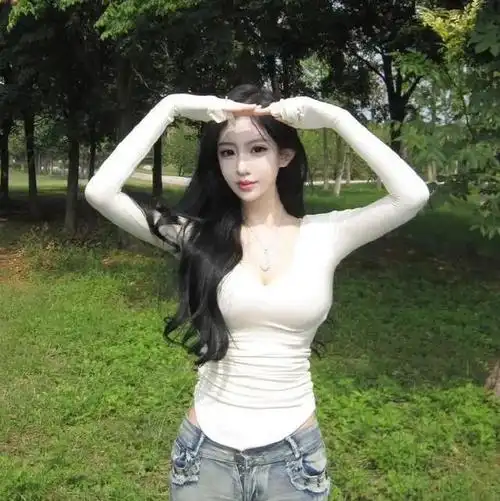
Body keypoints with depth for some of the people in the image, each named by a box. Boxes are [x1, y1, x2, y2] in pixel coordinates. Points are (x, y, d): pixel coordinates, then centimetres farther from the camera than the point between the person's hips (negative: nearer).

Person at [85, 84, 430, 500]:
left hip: (292, 457, 0)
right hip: (207, 452, 1)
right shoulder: (198, 234, -6)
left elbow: (413, 195, -20)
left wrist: (334, 117, -16)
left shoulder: (323, 234, -6)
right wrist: (171, 108, -15)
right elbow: (100, 192, -15)